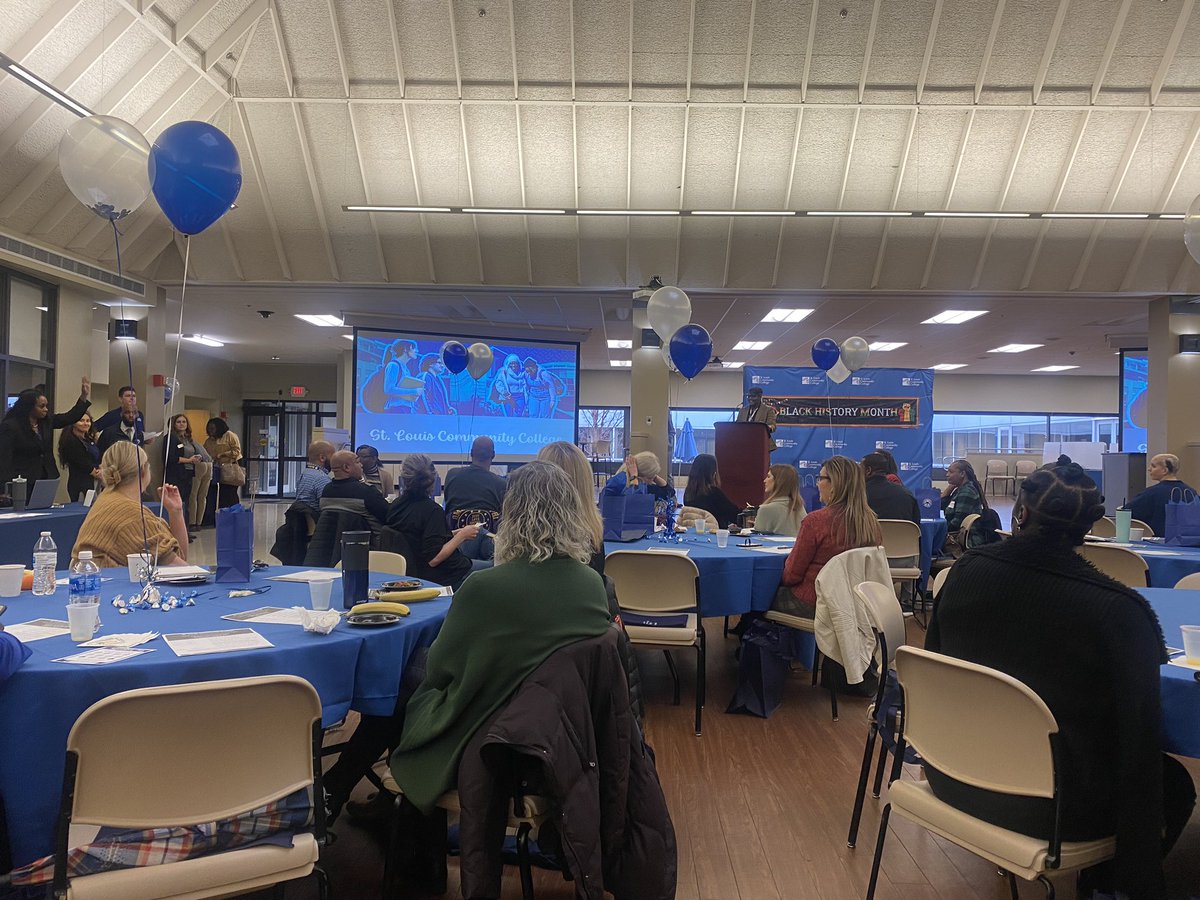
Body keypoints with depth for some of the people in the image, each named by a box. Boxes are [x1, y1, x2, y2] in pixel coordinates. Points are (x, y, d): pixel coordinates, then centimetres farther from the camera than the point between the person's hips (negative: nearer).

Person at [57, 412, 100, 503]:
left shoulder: (89, 439, 16)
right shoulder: (70, 441, -9)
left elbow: (98, 459, 14)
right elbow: (81, 463, -12)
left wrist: (101, 470, -6)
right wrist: (96, 474, -3)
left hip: (93, 482, 8)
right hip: (79, 483, -8)